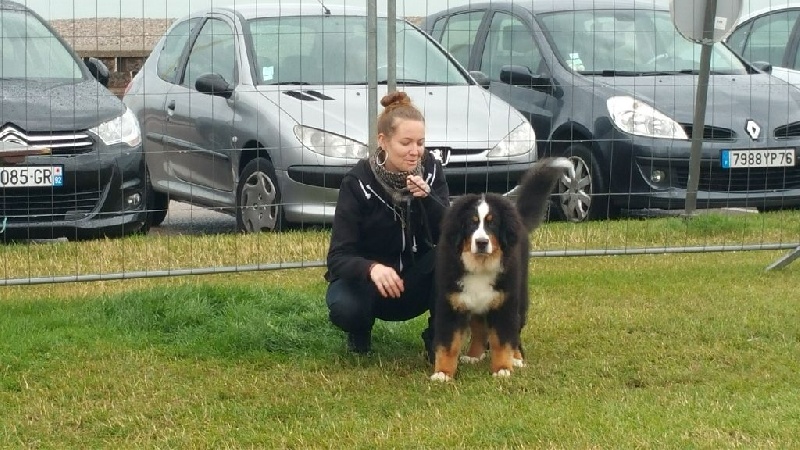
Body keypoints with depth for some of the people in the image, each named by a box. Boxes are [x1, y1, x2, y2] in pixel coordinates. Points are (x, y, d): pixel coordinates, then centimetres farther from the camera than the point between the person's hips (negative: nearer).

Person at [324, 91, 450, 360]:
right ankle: (361, 330, 2)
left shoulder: (430, 170, -10)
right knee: (344, 308, -36)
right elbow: (339, 257, -24)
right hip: (365, 278, -2)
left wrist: (427, 197, -35)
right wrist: (372, 268, -46)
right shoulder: (358, 182, -19)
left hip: (416, 279, 2)